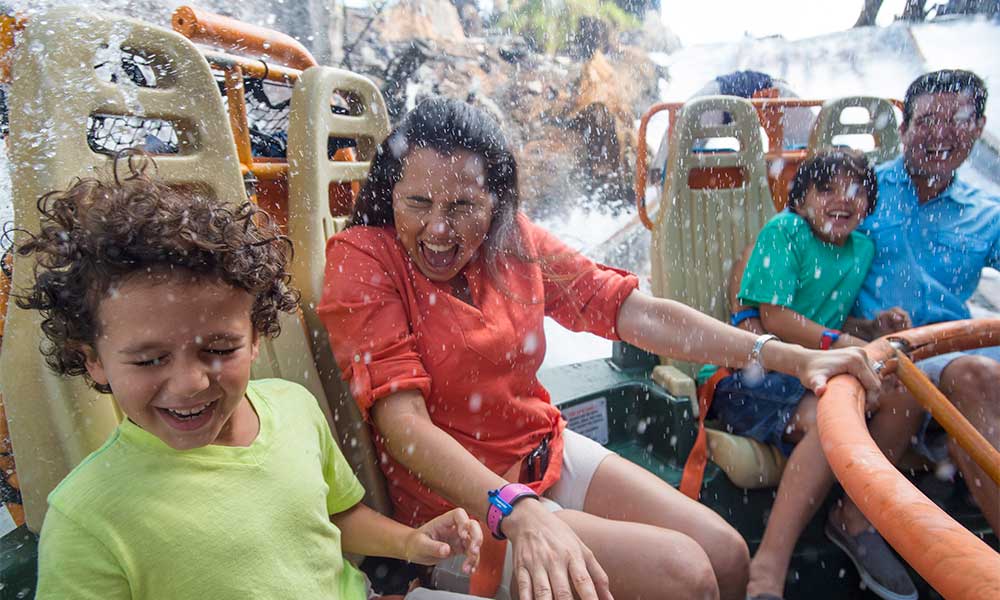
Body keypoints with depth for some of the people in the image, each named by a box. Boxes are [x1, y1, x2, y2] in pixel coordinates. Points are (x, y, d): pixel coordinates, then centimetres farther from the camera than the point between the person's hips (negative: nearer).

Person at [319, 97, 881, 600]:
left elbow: (640, 313, -4)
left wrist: (789, 357, -11)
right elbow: (404, 423, -24)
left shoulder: (513, 240, -2)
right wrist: (519, 512, -39)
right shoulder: (363, 260, -15)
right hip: (460, 501, -5)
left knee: (727, 555, -2)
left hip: (549, 454, 5)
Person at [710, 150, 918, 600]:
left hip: (813, 375, 7)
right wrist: (844, 344, -23)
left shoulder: (863, 249, 15)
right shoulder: (784, 230, -6)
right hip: (745, 373, -7)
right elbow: (774, 318, -14)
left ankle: (856, 518, 2)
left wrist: (875, 326, 2)